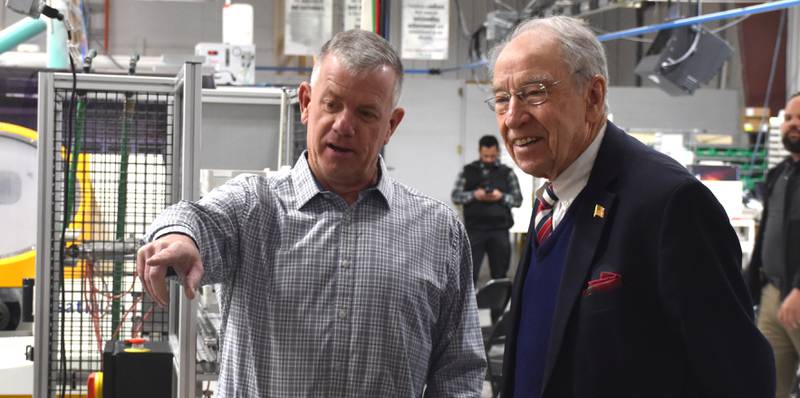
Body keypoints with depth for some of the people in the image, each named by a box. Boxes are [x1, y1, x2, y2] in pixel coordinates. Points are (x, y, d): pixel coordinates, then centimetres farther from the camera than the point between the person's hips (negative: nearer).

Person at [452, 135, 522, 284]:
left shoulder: (507, 173, 8)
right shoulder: (467, 171, 7)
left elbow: (518, 199, 6)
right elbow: (455, 196, 3)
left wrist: (502, 196, -13)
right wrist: (474, 195, -14)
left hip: (499, 230, 1)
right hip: (474, 229, -1)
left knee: (500, 274, 5)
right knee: (469, 272, -3)